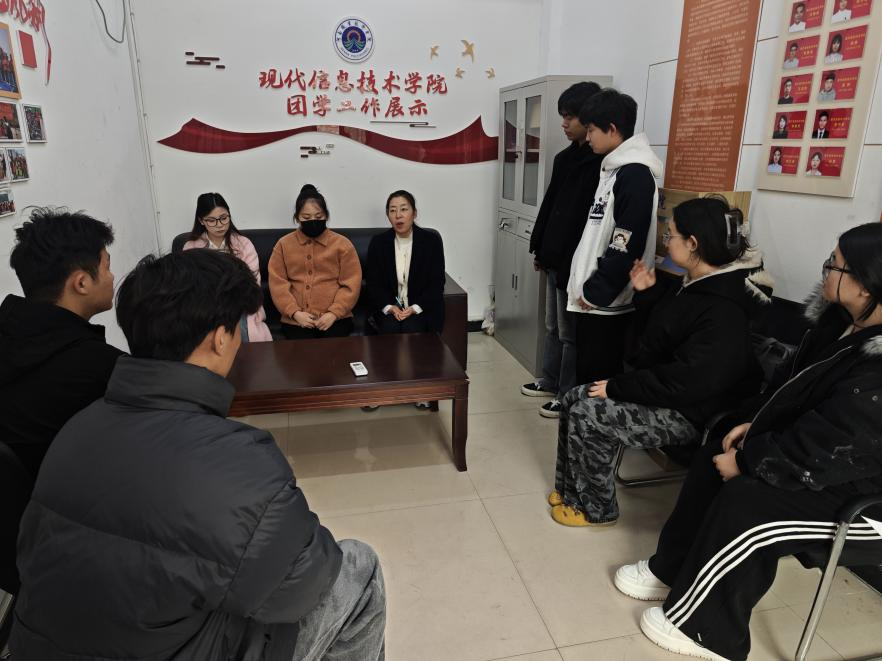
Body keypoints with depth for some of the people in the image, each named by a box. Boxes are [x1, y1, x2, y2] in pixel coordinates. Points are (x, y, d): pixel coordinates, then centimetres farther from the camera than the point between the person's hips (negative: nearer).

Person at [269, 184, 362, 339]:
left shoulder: (342, 244, 6)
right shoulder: (284, 244, 10)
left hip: (335, 318, 0)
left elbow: (351, 283, 2)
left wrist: (334, 313, -10)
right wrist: (295, 313, -8)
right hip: (296, 320, 1)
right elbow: (277, 283, 5)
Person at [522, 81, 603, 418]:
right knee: (553, 327, 19)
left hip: (575, 262, -9)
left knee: (571, 333, 2)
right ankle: (550, 381, 34)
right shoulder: (565, 157, 13)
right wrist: (539, 247, 17)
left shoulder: (602, 162, -15)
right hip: (554, 258, 9)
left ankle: (569, 396, 16)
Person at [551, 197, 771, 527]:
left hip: (688, 412, -10)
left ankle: (596, 508, 4)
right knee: (574, 399, 1)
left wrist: (619, 386, -23)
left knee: (587, 416, -18)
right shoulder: (697, 284, 5)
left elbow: (689, 381, -31)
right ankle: (569, 489, 17)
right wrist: (647, 293, 3)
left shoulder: (725, 311, -27)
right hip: (660, 388, 10)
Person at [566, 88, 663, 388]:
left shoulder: (635, 175, -16)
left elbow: (626, 249, -21)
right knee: (586, 370, 16)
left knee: (597, 376, 0)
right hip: (593, 298, 9)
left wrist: (594, 292, -15)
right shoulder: (613, 168, 15)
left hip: (607, 303, -9)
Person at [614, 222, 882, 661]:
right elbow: (793, 381, 9)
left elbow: (824, 449, -31)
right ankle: (674, 569, 20)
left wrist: (749, 460, -20)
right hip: (827, 456, 10)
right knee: (714, 460, 4)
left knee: (743, 503, -22)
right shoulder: (843, 321, -2)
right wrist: (753, 421, 0)